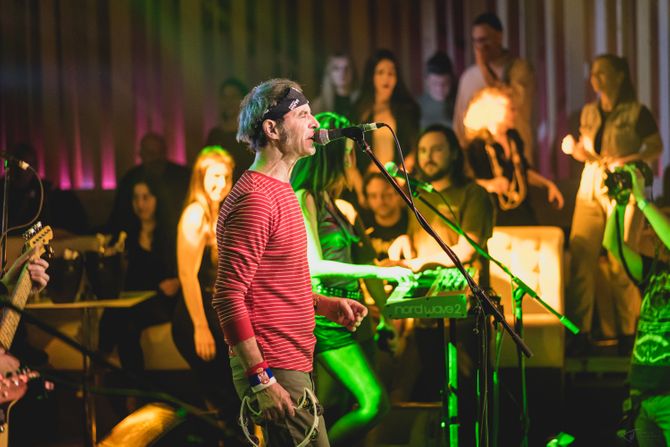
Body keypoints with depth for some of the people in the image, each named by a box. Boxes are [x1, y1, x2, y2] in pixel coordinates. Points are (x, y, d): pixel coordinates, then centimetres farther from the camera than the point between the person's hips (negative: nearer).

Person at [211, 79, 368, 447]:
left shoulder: (280, 192, 17)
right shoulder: (254, 199, -15)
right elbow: (228, 296, -20)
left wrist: (325, 305, 11)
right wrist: (261, 380, -23)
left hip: (290, 366, 10)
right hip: (275, 373, -10)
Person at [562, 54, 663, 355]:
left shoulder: (636, 113, -4)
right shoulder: (589, 112, 11)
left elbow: (656, 148, 0)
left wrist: (627, 160, -14)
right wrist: (573, 149, -3)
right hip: (590, 186, 5)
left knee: (620, 263, -3)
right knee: (580, 258, -5)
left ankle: (627, 333, 8)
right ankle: (579, 333, -1)